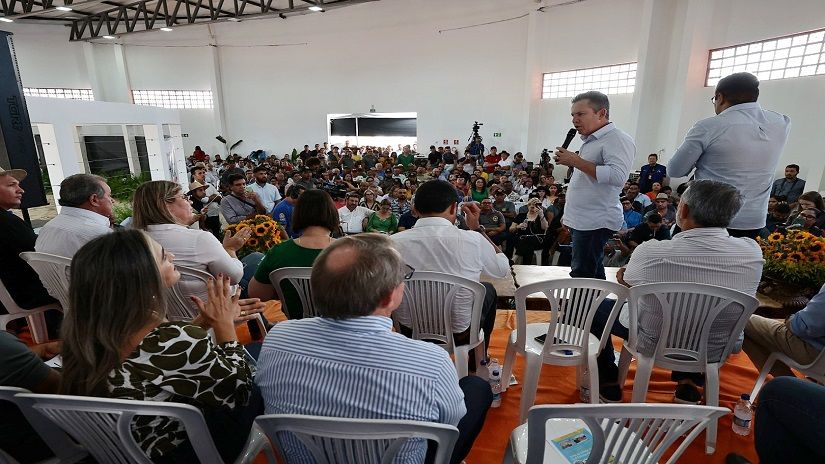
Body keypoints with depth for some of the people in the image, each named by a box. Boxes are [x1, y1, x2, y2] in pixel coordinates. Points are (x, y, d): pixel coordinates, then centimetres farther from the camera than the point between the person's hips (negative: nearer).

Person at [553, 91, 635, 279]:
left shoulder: (618, 140, -11)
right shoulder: (590, 141, 19)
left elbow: (617, 177, -26)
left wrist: (576, 161, -22)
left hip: (595, 223, -9)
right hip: (582, 221, 10)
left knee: (582, 278, -11)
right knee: (594, 275, 14)